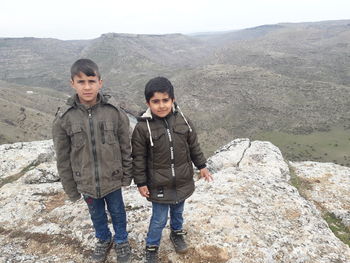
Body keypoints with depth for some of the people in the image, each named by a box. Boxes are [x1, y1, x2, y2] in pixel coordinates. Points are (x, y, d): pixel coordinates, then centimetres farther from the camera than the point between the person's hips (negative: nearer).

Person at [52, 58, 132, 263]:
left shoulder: (115, 112, -16)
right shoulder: (64, 118, -14)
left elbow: (126, 147, -5)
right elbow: (63, 158, -5)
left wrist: (127, 175, 1)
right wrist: (70, 189, 1)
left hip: (112, 179, -1)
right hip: (86, 183, 1)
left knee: (117, 211, 21)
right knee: (97, 214, 24)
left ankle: (121, 241, 48)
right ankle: (104, 240, 52)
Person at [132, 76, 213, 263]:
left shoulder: (182, 120, -7)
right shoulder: (143, 127, -17)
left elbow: (194, 146, 5)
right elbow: (138, 158, -10)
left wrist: (201, 166, 10)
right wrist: (141, 182, -7)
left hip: (182, 181, 4)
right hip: (159, 185, -3)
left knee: (178, 212, 25)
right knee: (159, 219, 10)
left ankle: (177, 233, 53)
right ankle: (151, 247, 35)